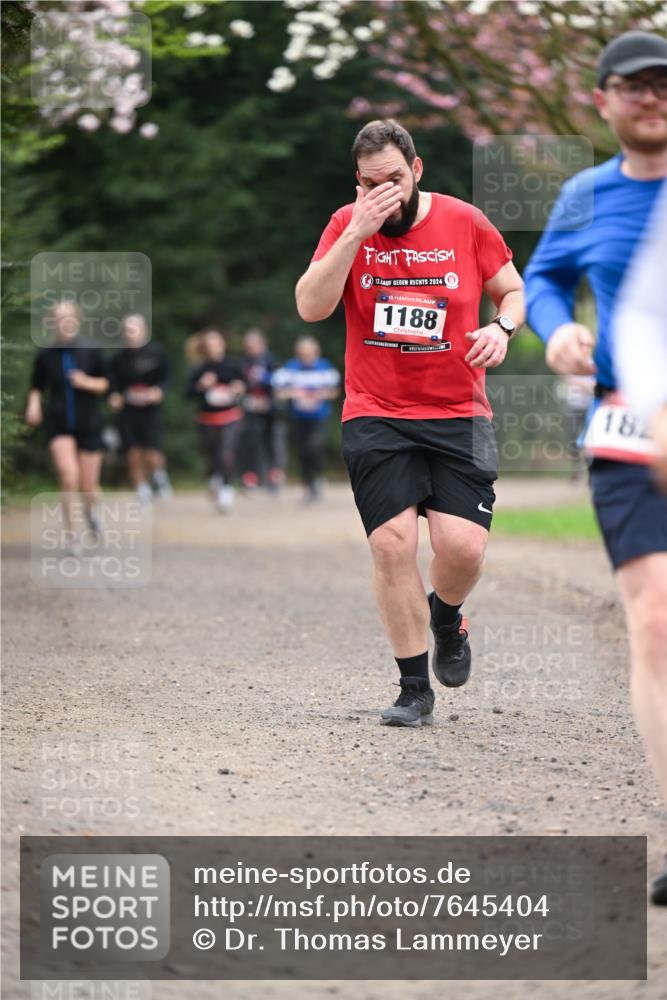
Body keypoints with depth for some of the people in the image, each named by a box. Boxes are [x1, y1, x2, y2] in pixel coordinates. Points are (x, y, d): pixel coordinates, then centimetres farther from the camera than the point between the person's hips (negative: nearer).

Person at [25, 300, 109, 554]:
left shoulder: (91, 351, -3)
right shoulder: (45, 355, -3)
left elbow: (104, 383, 6)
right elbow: (37, 387, 10)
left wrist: (87, 382, -15)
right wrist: (33, 405, -11)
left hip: (88, 425, 1)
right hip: (59, 425, -1)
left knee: (89, 489, 5)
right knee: (69, 476, -23)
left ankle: (90, 510, 44)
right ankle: (70, 535, -9)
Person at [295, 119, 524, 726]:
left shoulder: (465, 222, 1)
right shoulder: (347, 225, 1)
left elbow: (514, 290, 14)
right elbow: (311, 307, -11)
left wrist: (503, 327, -9)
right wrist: (357, 233, -18)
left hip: (459, 414, 0)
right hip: (376, 415, 0)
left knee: (463, 546, -12)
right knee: (392, 542, -11)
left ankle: (446, 616, 26)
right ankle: (415, 689, 4)